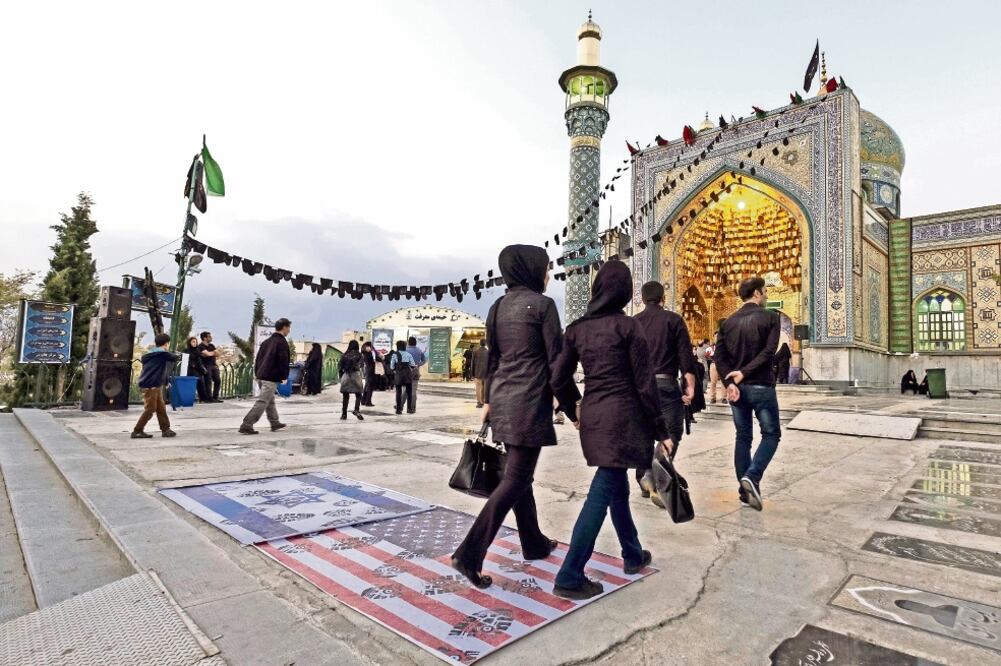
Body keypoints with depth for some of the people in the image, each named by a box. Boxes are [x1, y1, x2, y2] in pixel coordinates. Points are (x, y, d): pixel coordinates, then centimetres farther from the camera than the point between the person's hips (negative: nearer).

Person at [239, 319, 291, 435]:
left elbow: (258, 358, 19)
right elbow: (283, 361, -15)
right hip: (271, 378, -10)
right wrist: (284, 376, -7)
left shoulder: (266, 341, 18)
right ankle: (246, 425, -12)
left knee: (270, 400, 20)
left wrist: (257, 373, 21)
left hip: (261, 376, 10)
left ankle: (274, 423, 30)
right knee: (262, 402, -8)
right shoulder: (282, 342, -9)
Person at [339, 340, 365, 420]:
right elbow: (362, 366, -9)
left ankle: (344, 414, 11)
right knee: (358, 394, 7)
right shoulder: (359, 355, -1)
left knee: (345, 396, 9)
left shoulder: (345, 355, 5)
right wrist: (363, 378, -8)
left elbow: (339, 366, 6)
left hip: (346, 376, 2)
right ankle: (356, 410, -14)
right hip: (356, 375, -2)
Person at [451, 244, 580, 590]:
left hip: (503, 399, 8)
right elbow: (556, 360, -11)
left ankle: (534, 543, 33)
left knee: (518, 472, 17)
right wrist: (573, 403, -3)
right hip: (529, 401, -8)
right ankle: (469, 553, -5)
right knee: (515, 479, -2)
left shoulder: (498, 307, 11)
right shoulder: (542, 304, -9)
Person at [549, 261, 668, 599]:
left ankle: (633, 555, 37)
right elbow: (645, 384, -8)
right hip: (622, 414, -6)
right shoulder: (629, 326, -8)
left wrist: (572, 413, 20)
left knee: (617, 486, 21)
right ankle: (569, 577, -1)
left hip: (592, 415, 6)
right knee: (602, 492, -3)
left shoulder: (577, 328, 5)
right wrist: (661, 430, 0)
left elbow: (558, 378, 4)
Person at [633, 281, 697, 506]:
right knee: (671, 433, 1)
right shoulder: (673, 319, 0)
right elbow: (685, 355, -8)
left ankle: (645, 481, 18)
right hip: (665, 383, -4)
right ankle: (656, 479, -17)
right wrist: (690, 385, -5)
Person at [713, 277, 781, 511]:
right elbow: (769, 351, -17)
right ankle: (752, 477, -9)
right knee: (771, 434, 10)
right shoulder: (770, 317, -5)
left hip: (737, 387, 5)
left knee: (743, 437, 12)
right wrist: (744, 372, -15)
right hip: (761, 386, -4)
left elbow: (719, 356, -3)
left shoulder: (729, 322, 8)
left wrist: (730, 382, -10)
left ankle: (745, 491, 15)